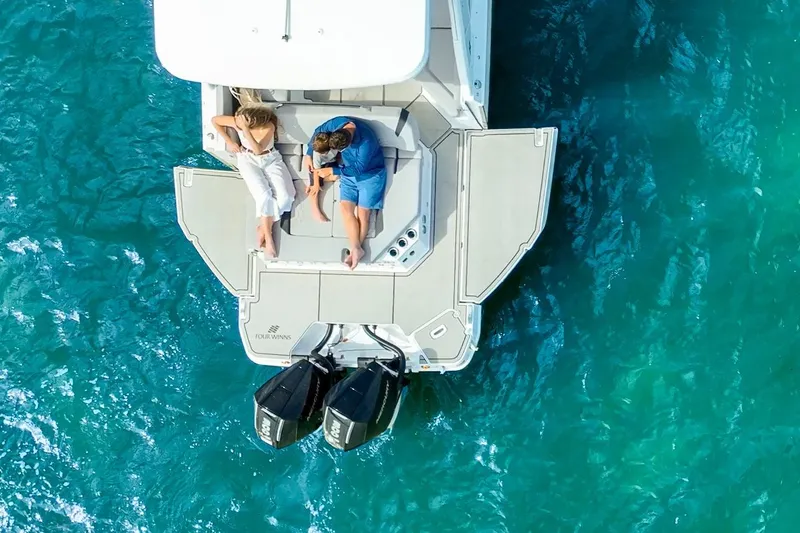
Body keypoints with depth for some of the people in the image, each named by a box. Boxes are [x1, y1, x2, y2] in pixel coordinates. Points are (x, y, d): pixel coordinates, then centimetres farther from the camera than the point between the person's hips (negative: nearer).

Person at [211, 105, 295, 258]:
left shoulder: (268, 126, -28)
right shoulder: (238, 121, -21)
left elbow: (258, 149, -40)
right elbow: (215, 120, -3)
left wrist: (245, 129, -47)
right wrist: (229, 141, -4)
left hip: (270, 159, 1)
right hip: (248, 160, 0)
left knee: (284, 197, -19)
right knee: (265, 195, -25)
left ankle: (263, 228, -1)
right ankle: (269, 238, -17)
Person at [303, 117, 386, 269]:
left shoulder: (366, 141, -36)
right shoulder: (337, 123, -21)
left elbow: (358, 169, -27)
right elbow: (319, 131, 0)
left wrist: (332, 170, -27)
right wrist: (308, 154, -4)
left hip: (369, 174, -5)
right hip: (349, 172, 5)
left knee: (362, 212, -5)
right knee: (346, 208, -7)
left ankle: (355, 249, 10)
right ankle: (357, 249, -5)